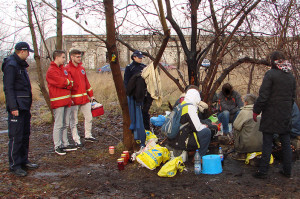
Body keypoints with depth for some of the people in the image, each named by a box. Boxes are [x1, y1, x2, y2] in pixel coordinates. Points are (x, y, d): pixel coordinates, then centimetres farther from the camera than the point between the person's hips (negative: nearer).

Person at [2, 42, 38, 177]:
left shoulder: (21, 65, 17)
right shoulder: (11, 65, -12)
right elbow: (8, 88, -17)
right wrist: (13, 107, -21)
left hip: (25, 107, 10)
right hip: (17, 107, -10)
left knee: (25, 135, 14)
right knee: (16, 137, -4)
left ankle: (23, 161, 24)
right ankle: (14, 165, 4)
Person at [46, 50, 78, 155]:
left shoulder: (63, 69, 18)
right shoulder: (51, 71, -8)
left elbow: (72, 84, 10)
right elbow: (61, 82, -18)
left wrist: (65, 84, -8)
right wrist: (68, 82, 0)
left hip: (67, 100, 8)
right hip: (58, 101, -8)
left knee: (65, 124, 13)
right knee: (58, 124, -5)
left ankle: (65, 144, 21)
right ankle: (57, 146, 1)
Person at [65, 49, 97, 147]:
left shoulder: (82, 68, 13)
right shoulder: (67, 69, -9)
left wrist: (91, 95, 18)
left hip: (85, 98, 7)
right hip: (74, 99, -7)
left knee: (89, 117, 13)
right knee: (74, 121, 3)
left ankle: (88, 136, 29)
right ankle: (76, 140, 13)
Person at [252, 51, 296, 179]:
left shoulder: (271, 74, -12)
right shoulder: (291, 76, 9)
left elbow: (263, 95, -15)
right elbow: (293, 96, 15)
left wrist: (256, 111, -7)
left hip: (271, 114, -6)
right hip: (286, 115, 6)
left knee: (267, 143, -1)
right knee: (286, 143, 13)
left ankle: (263, 171, 5)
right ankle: (287, 171, 21)